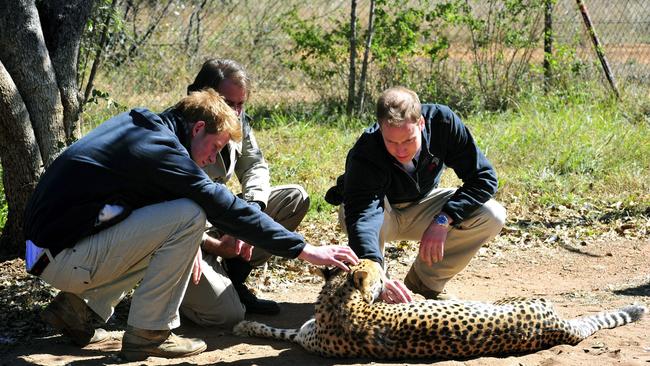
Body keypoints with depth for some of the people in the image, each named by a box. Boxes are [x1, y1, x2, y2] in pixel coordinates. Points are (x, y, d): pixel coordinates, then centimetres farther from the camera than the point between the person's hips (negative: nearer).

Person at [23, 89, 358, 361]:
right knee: (188, 216, -17)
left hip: (53, 235, 10)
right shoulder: (160, 148, -16)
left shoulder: (139, 126, 11)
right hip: (64, 258, -10)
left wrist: (185, 242, 8)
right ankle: (147, 334, -6)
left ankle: (77, 307, 16)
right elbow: (227, 210, -19)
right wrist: (306, 250, -15)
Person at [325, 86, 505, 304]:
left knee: (492, 216, -20)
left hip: (420, 206, 3)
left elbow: (484, 176, -21)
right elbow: (361, 217, -50)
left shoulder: (442, 121, -27)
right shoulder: (364, 156, -37)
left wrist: (443, 220, -32)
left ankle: (425, 282, 0)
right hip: (379, 211, -3)